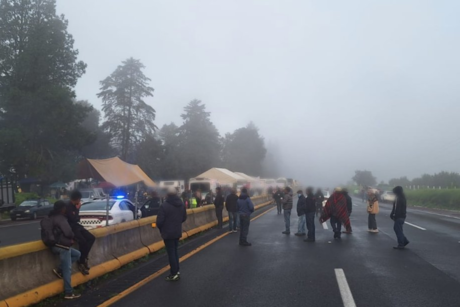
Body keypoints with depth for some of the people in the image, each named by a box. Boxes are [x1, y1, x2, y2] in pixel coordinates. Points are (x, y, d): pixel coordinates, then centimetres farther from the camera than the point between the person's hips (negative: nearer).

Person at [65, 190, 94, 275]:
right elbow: (73, 219, -22)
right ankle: (81, 263, -9)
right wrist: (77, 209, -15)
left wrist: (77, 218, 1)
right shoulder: (68, 206, -18)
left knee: (91, 238, -4)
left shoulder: (75, 205, 7)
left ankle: (84, 258, 2)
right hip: (71, 228, -8)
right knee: (83, 242, -24)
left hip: (77, 226, 8)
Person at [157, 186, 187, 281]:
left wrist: (161, 229, 0)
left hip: (168, 233, -7)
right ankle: (177, 271, 26)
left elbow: (159, 221, -20)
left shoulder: (164, 205, -22)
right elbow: (184, 218, 11)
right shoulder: (181, 204, 2)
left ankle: (174, 274, 7)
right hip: (177, 232, 7)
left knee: (171, 253, 1)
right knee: (175, 251, 19)